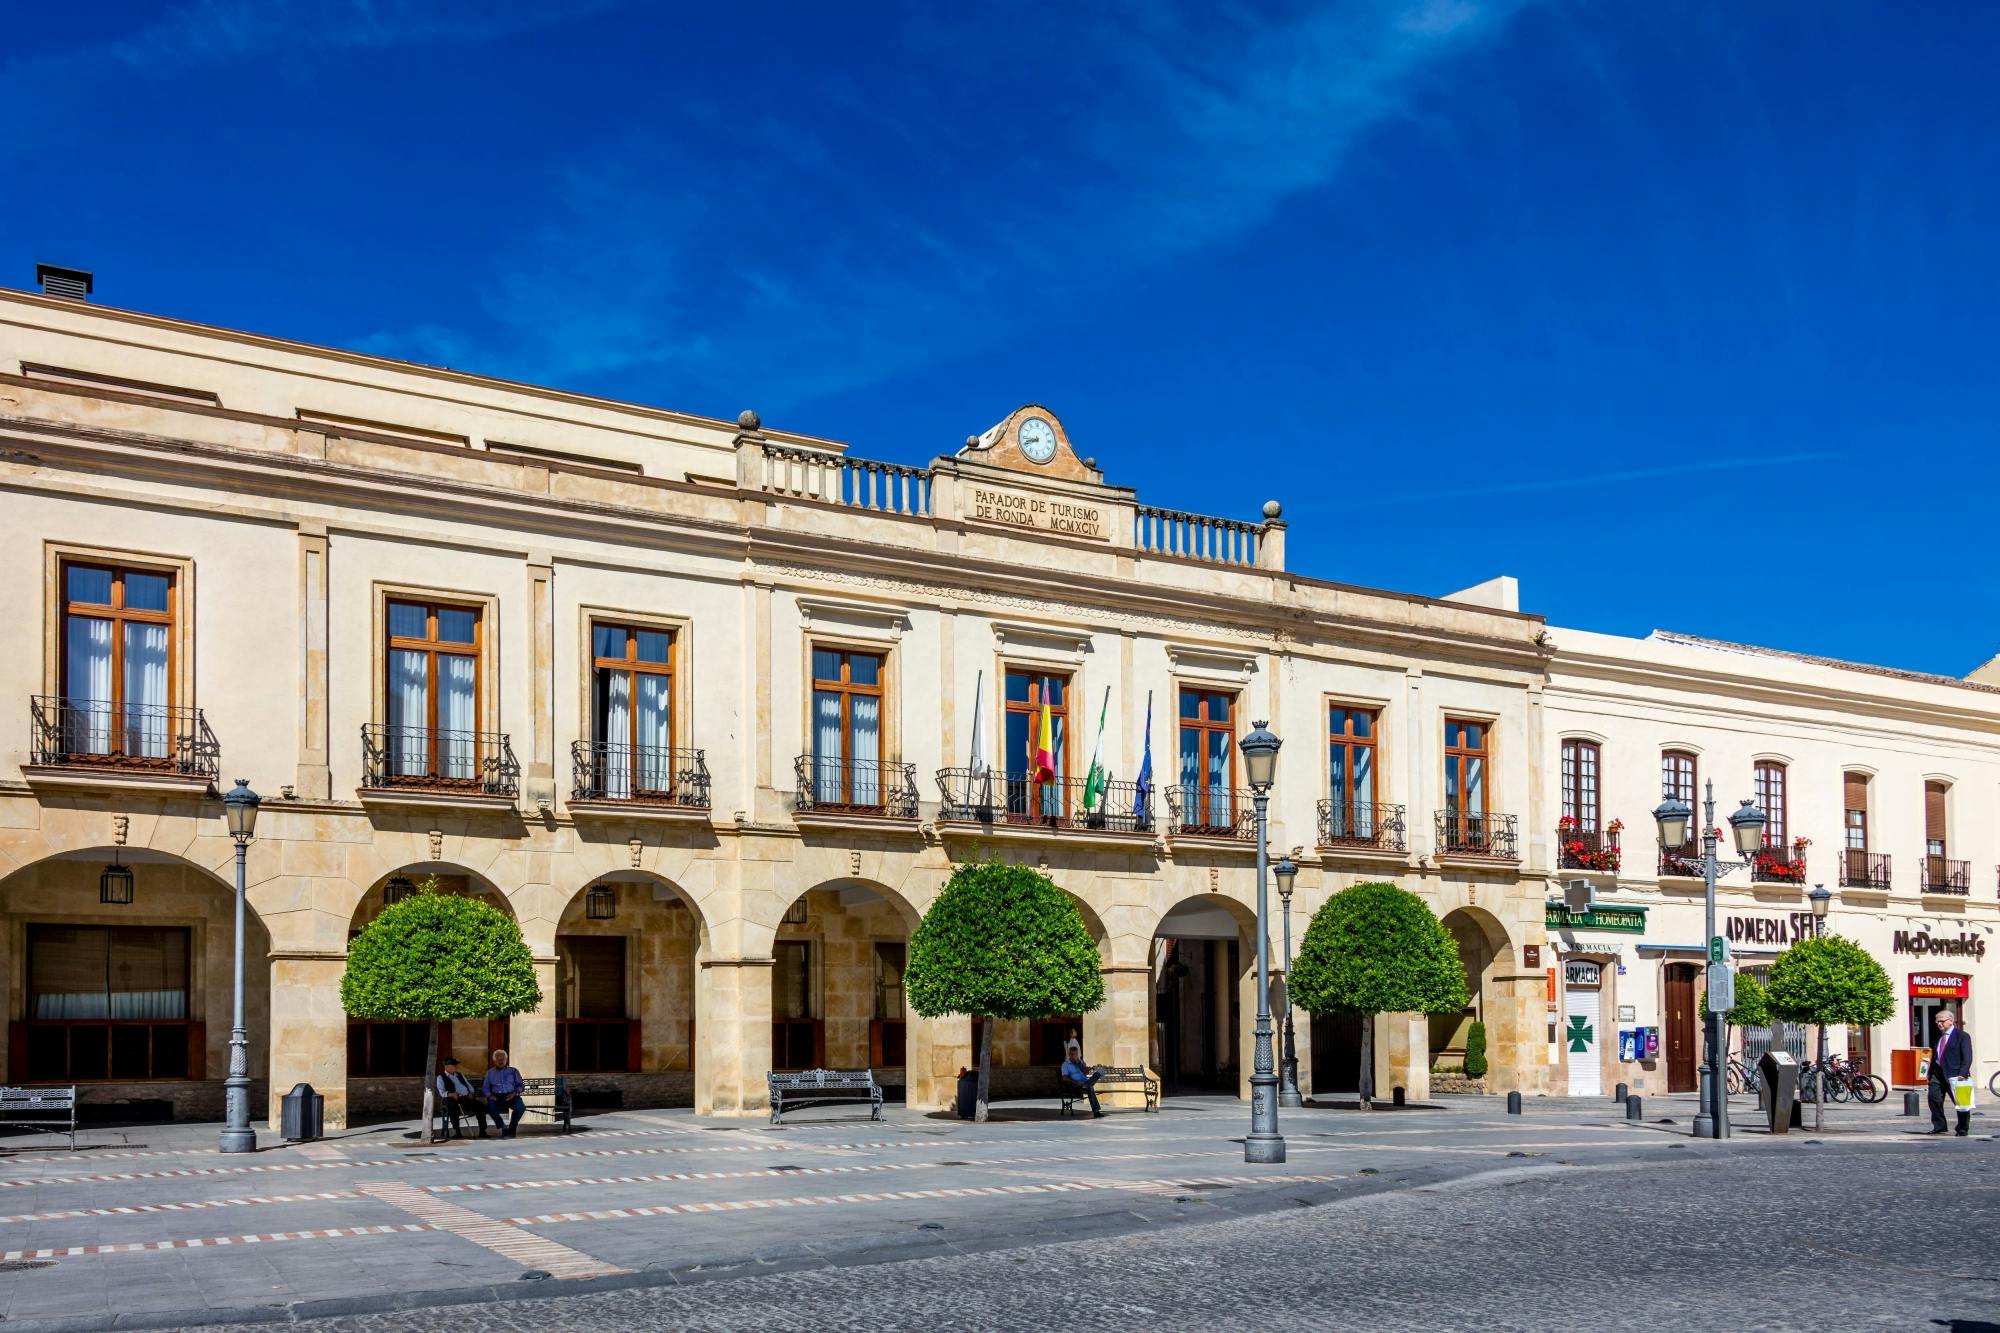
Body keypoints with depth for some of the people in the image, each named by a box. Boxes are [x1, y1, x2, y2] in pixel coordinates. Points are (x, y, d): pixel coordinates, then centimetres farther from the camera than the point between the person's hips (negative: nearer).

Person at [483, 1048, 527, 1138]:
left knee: (521, 1107, -32)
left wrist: (515, 1093, -10)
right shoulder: (490, 1072, 22)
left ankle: (511, 1130, -14)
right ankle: (504, 1129, -20)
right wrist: (489, 1095, -8)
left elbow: (520, 1085, 11)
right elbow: (485, 1087, 13)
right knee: (490, 1106, -35)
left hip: (511, 1096, 0)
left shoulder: (513, 1071, 19)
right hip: (496, 1096, 0)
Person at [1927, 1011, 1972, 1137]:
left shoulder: (1962, 1036, -6)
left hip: (1953, 1074, -6)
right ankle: (1939, 1126, 9)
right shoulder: (1938, 1036, 14)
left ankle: (1962, 1129, 14)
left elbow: (1967, 1058, -12)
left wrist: (1962, 1074, -21)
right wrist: (1931, 1072, 13)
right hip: (1937, 1073, 6)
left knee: (1960, 1102, 2)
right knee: (1934, 1098, 0)